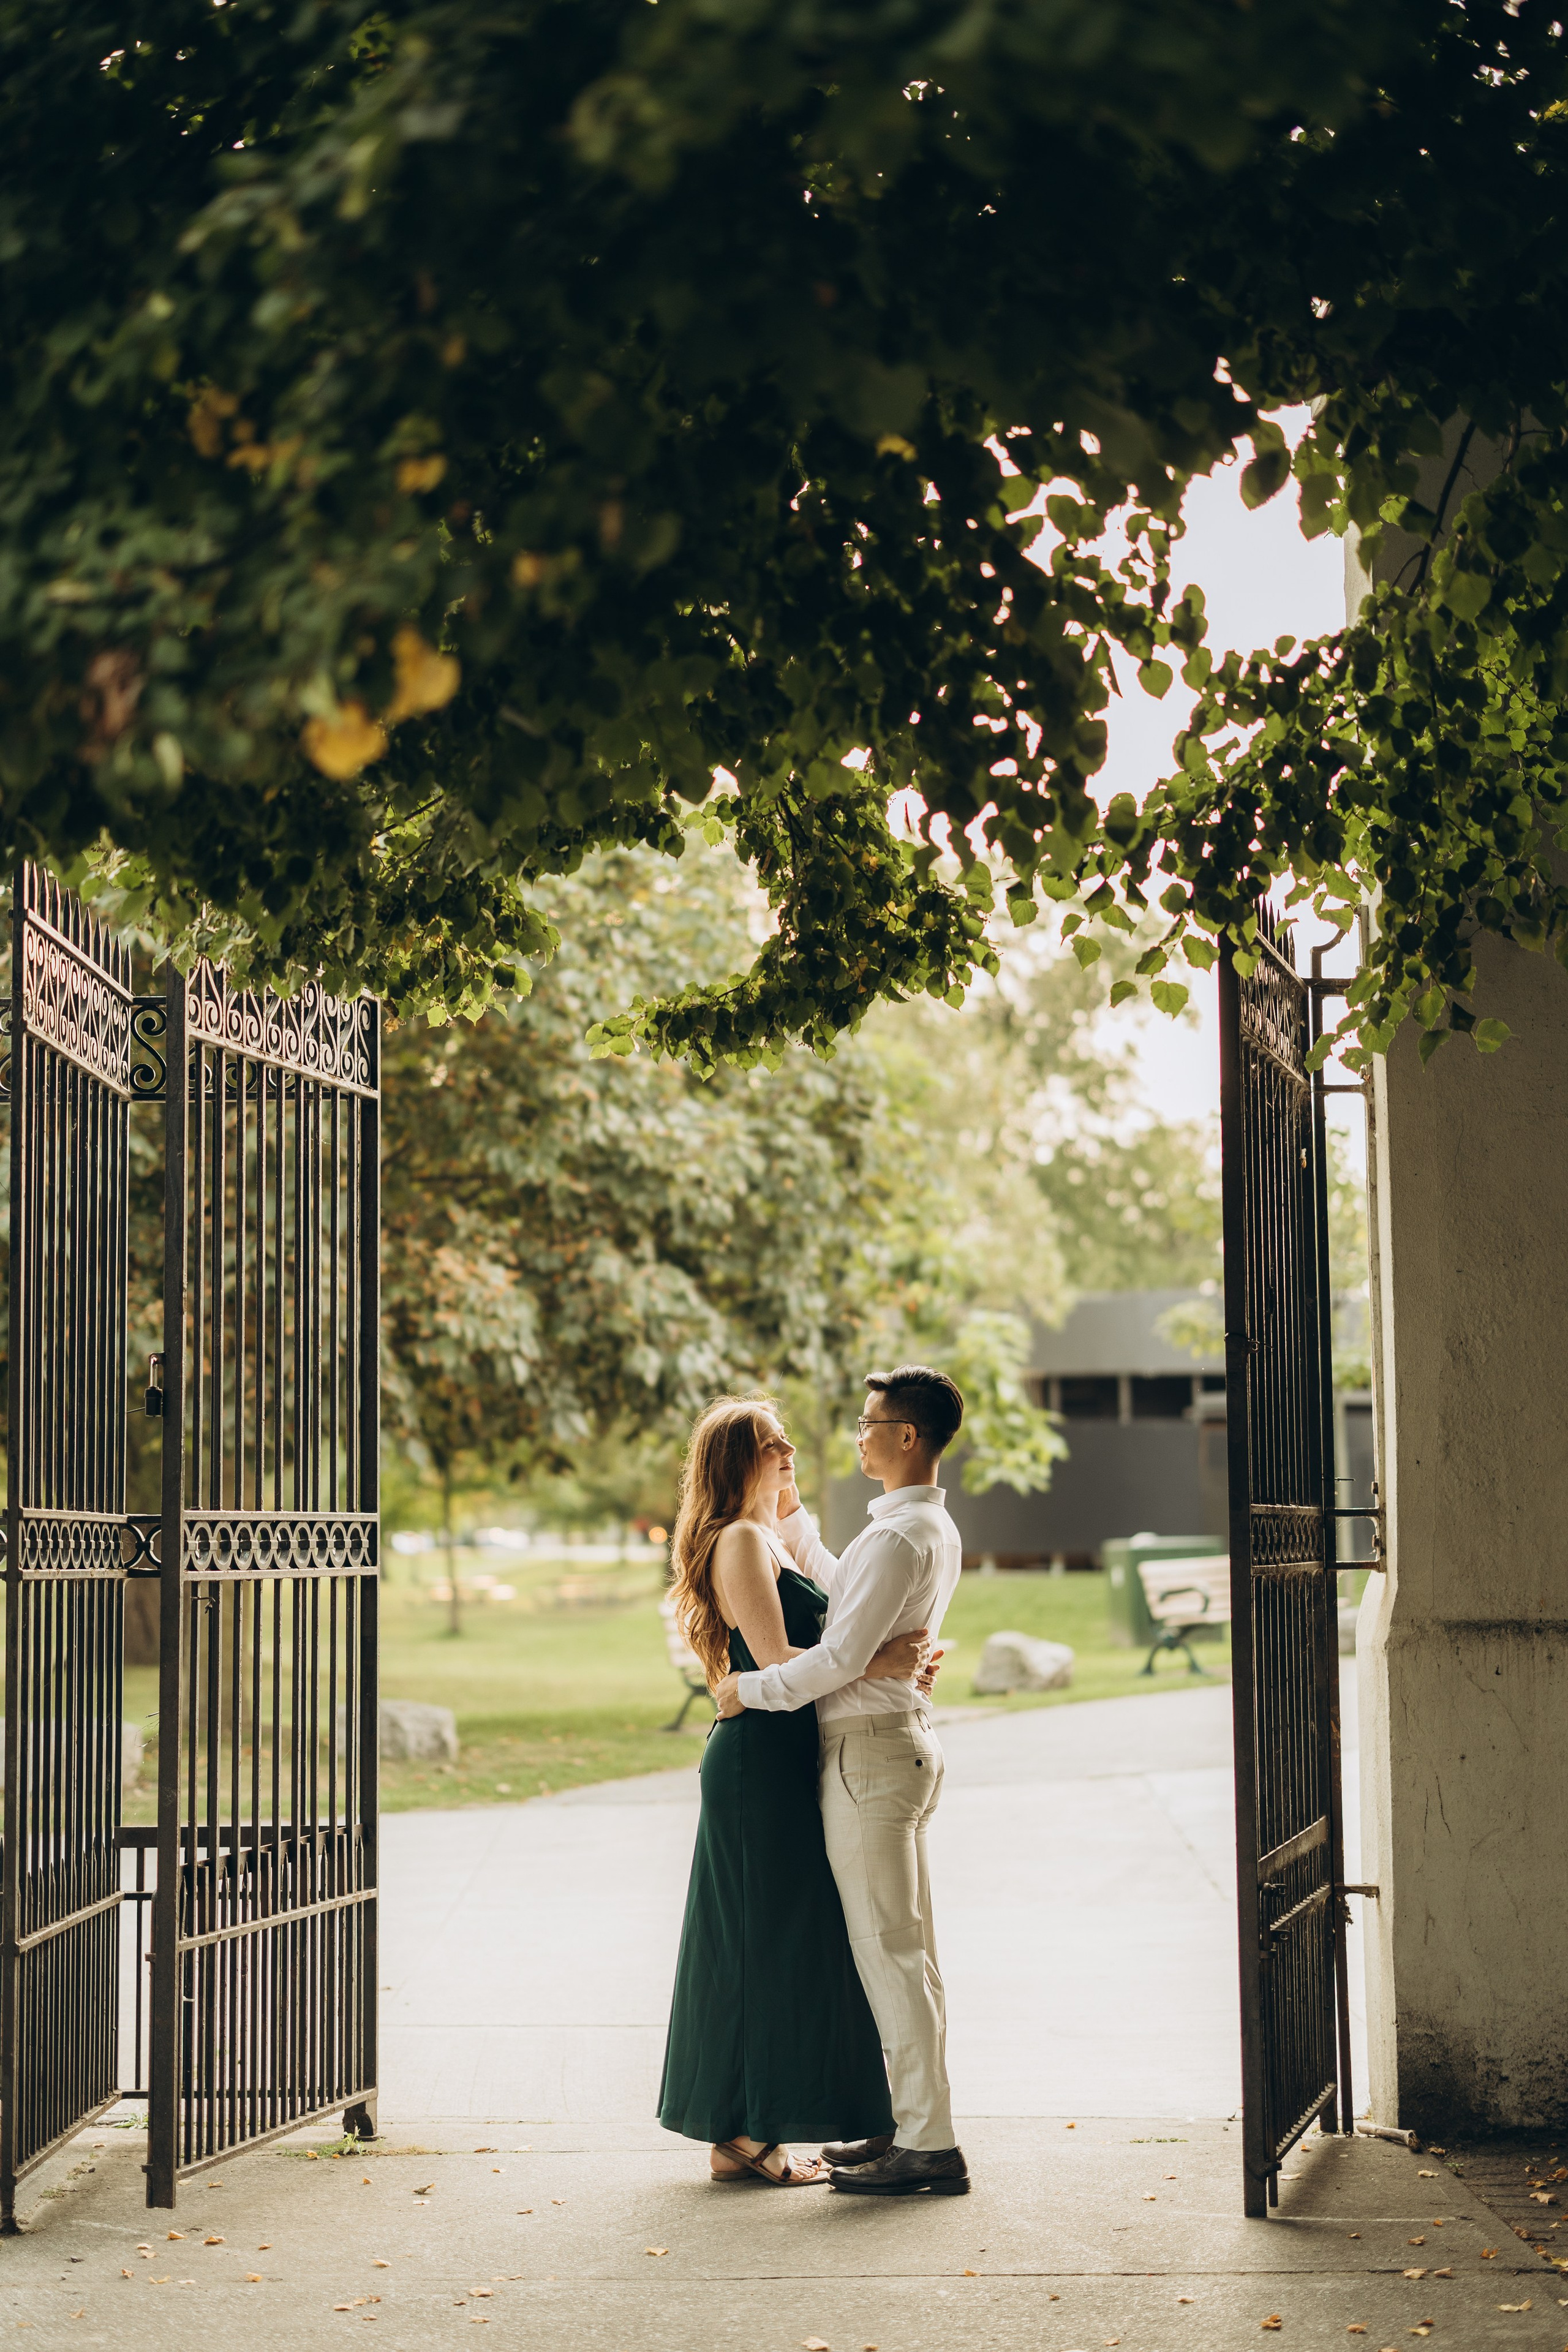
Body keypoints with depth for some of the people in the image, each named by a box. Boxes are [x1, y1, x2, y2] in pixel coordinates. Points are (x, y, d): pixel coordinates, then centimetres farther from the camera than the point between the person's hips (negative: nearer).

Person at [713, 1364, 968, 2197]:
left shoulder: (899, 1537, -20)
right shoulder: (935, 1530, 13)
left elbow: (843, 1655, -24)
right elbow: (846, 1600, 26)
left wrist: (752, 1689, -12)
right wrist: (793, 1525, 31)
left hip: (869, 1753, -10)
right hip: (902, 1746, 10)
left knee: (889, 1950, -7)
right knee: (908, 1949, 14)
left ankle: (929, 2147, -5)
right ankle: (915, 2125, 21)